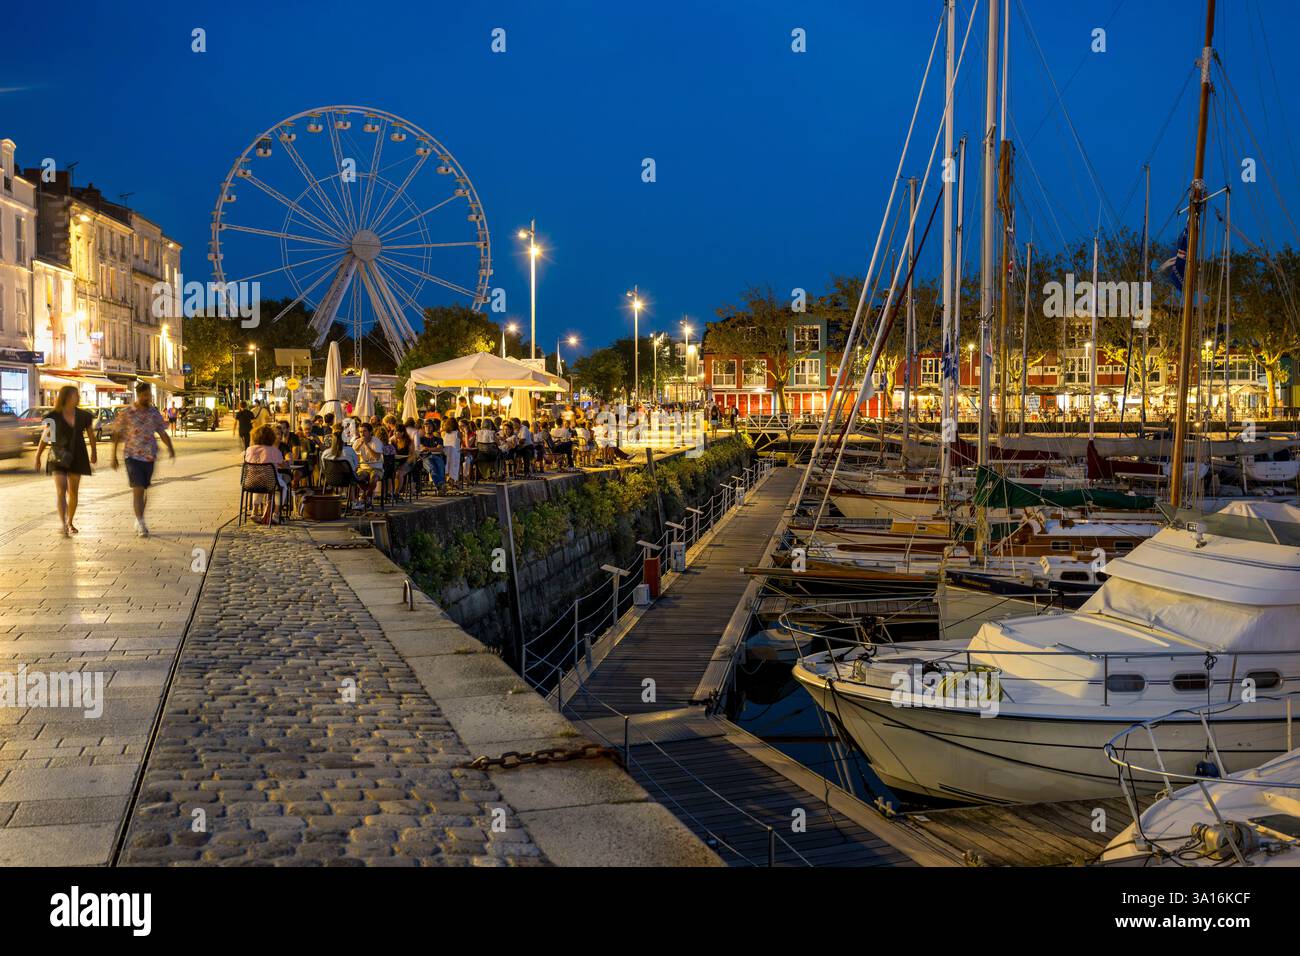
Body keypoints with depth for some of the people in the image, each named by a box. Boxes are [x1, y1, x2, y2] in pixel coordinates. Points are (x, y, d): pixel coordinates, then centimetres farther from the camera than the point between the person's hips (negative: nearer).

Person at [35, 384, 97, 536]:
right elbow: (45, 437, 2)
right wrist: (38, 457, 5)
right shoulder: (53, 416, -8)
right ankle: (63, 524, -20)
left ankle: (70, 522, 23)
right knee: (60, 490, -13)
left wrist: (93, 453, 24)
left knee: (73, 491, 9)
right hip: (58, 457, -3)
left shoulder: (84, 416, 0)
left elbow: (91, 434, 15)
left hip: (77, 457, 3)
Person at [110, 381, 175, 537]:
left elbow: (162, 432, 7)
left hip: (149, 457, 3)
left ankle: (138, 522, 23)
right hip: (133, 456, -3)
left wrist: (170, 447, -11)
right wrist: (114, 456, 2)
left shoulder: (154, 413, 7)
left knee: (142, 490, 11)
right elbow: (117, 434, 3)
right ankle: (141, 524, -10)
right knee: (138, 490, -10)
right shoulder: (126, 413, -2)